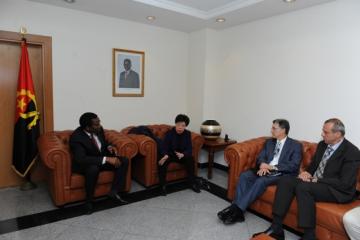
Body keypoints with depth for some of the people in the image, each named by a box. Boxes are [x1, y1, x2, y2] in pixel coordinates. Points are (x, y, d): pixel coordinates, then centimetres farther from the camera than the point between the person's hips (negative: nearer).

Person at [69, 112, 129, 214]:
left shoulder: (99, 130, -8)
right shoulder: (76, 137, -27)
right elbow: (81, 159, -38)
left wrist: (109, 147, -13)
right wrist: (107, 159, -41)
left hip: (101, 160, 6)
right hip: (84, 164, -6)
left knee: (124, 161, -11)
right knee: (93, 169, -40)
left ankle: (114, 191, -6)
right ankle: (88, 201, -17)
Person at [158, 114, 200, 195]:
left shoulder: (187, 134, -7)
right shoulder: (169, 133, -15)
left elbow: (189, 149, -12)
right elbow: (164, 148, -19)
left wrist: (183, 154, -35)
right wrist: (165, 155, -43)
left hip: (182, 155, 2)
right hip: (170, 154, -2)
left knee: (190, 159, -26)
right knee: (162, 162, -31)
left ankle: (192, 183, -9)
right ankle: (163, 185, -17)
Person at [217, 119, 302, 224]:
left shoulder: (296, 145, 2)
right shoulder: (269, 142, 18)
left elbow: (294, 165, -10)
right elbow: (260, 158, 10)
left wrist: (272, 167, -19)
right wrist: (262, 165, -15)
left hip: (282, 174, -5)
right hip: (265, 170, 5)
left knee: (261, 181, -34)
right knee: (244, 175, -23)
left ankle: (237, 209, -32)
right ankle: (237, 211, -28)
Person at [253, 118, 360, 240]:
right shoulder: (322, 144, 9)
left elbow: (345, 183, -20)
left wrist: (316, 180, -21)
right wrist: (307, 173, -4)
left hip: (338, 190, -7)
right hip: (315, 182, 8)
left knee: (303, 187, -34)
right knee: (285, 180, -15)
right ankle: (276, 228, -16)